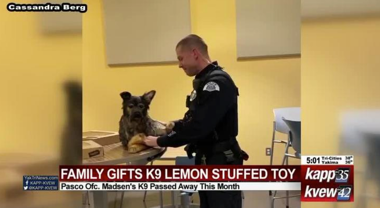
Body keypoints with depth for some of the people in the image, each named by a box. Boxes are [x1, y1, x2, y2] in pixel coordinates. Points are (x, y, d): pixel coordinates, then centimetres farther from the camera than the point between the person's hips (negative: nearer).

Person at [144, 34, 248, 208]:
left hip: (222, 164, -10)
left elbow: (197, 126, -26)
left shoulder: (218, 82, -21)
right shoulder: (205, 81, 11)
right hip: (208, 162, 10)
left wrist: (161, 142, -17)